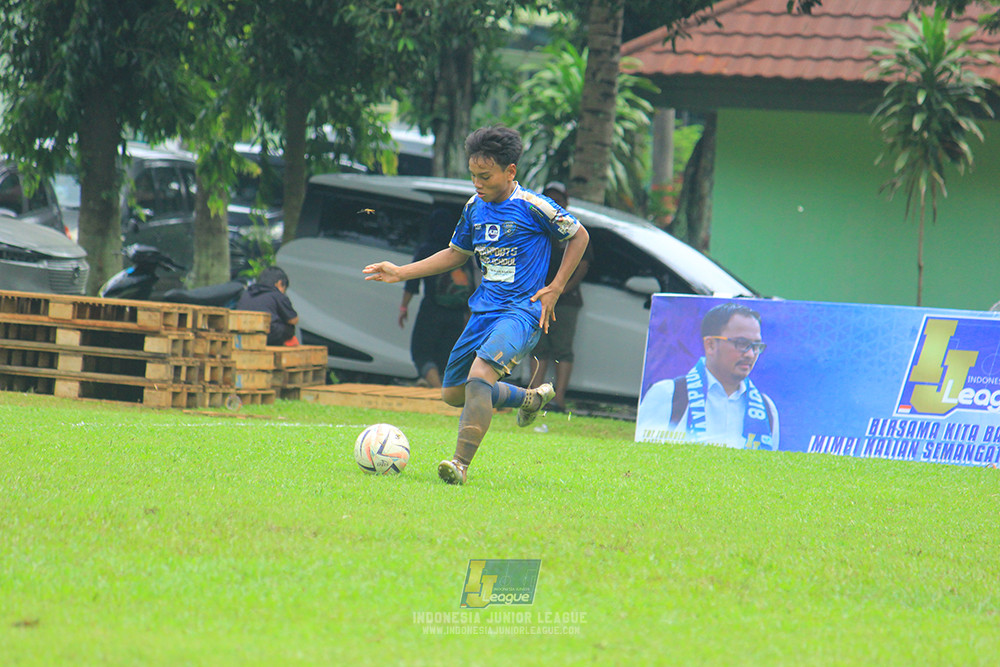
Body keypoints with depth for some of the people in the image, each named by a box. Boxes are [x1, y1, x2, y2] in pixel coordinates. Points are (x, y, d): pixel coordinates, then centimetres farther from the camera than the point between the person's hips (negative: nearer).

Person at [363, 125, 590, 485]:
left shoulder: (532, 207, -10)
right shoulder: (474, 207, 8)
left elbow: (579, 237, 1)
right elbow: (457, 253, 23)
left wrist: (556, 288, -5)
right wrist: (401, 273, 16)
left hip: (522, 311, -8)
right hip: (484, 310, 8)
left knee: (480, 375, -31)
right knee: (453, 393, 11)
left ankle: (461, 464, -36)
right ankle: (530, 398, 33)